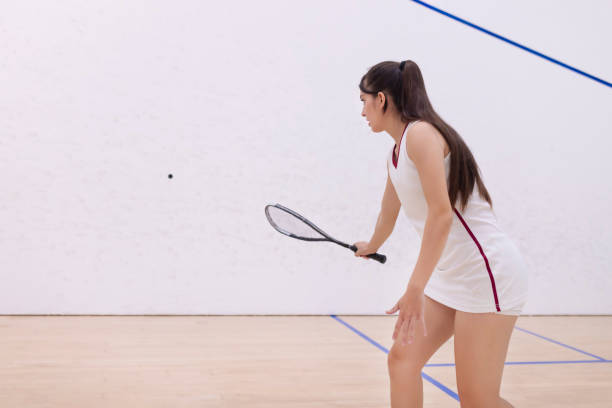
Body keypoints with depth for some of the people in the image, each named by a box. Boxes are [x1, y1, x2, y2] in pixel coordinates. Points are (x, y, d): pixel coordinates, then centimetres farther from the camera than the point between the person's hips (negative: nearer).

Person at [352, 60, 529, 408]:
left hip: (488, 271, -9)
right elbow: (389, 213, 30)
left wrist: (415, 288, -27)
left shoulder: (421, 133, -16)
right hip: (451, 274, 10)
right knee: (402, 359, 6)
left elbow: (442, 213, -25)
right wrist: (372, 246, 49)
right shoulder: (395, 154, 13)